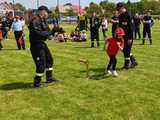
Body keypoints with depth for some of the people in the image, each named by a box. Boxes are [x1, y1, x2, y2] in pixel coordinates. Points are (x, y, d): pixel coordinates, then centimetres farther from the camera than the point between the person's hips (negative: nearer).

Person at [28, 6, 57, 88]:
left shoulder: (43, 20, 9)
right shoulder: (35, 21, -21)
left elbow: (47, 31, 12)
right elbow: (39, 33, -30)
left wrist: (54, 31, -5)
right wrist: (51, 32, -27)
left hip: (42, 44, 10)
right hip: (36, 45, -10)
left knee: (49, 60, 21)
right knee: (41, 64, -8)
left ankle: (49, 78, 37)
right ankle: (37, 82, 9)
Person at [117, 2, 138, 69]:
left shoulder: (128, 16, -16)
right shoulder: (120, 16, 10)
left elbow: (131, 27, -19)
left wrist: (130, 38, -21)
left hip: (128, 37, -9)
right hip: (123, 36, 9)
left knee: (127, 51, -3)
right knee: (124, 50, 14)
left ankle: (127, 65, 9)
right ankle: (134, 62, 27)